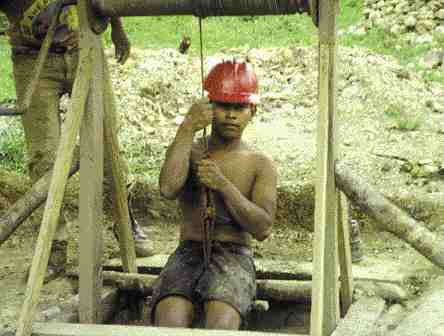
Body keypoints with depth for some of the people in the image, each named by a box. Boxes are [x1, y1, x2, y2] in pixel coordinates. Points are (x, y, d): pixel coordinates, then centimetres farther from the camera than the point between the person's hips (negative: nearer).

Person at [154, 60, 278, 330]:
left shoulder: (260, 165, 8)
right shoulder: (190, 152, 11)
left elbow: (263, 228, -5)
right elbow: (169, 189, -13)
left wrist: (223, 185, -14)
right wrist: (187, 129, -12)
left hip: (234, 256, -1)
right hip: (189, 253, 1)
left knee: (222, 321, -32)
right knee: (170, 319, -30)